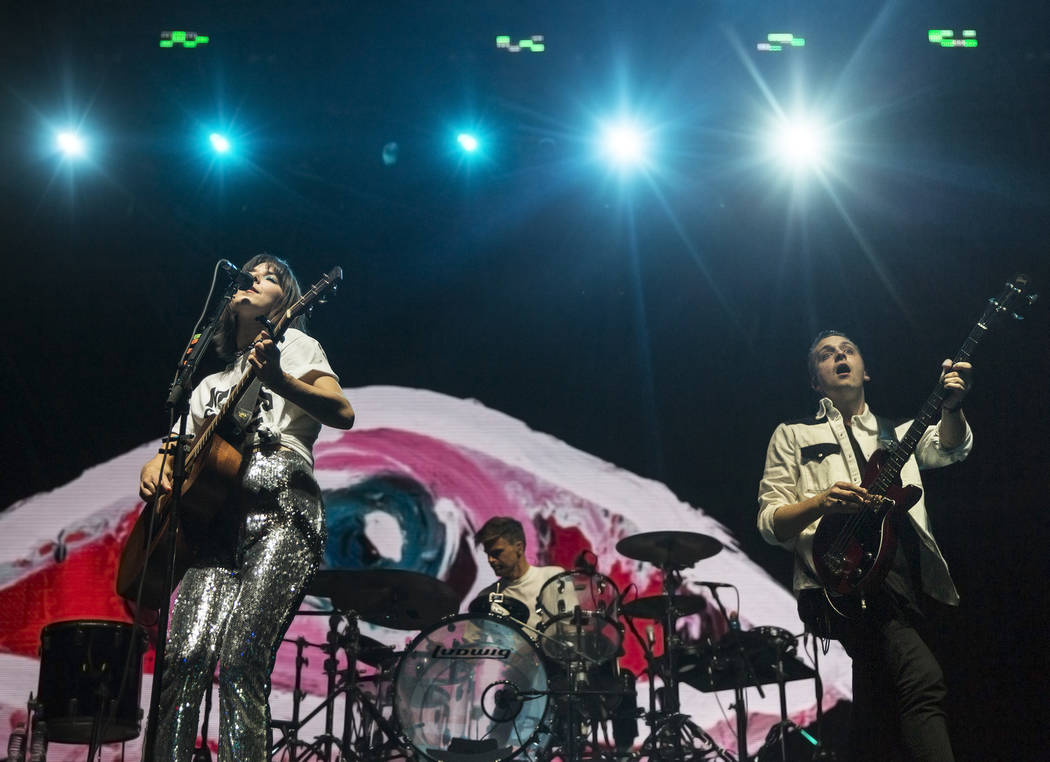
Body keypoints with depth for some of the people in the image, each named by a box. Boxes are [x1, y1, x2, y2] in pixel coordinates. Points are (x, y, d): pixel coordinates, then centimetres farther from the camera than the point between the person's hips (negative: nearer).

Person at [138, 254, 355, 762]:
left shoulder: (291, 342, 16)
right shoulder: (212, 383, 32)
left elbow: (342, 413, -2)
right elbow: (177, 448, 30)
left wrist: (278, 380, -21)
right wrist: (154, 471, 5)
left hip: (281, 512, -5)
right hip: (218, 519, 5)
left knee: (240, 661, -23)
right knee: (186, 657, -17)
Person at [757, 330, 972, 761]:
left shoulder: (898, 434, 29)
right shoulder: (793, 436, 20)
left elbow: (949, 447, 7)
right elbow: (769, 522, 11)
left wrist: (951, 405, -15)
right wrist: (820, 501, -10)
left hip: (910, 577, 5)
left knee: (877, 710, 0)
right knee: (922, 678, -27)